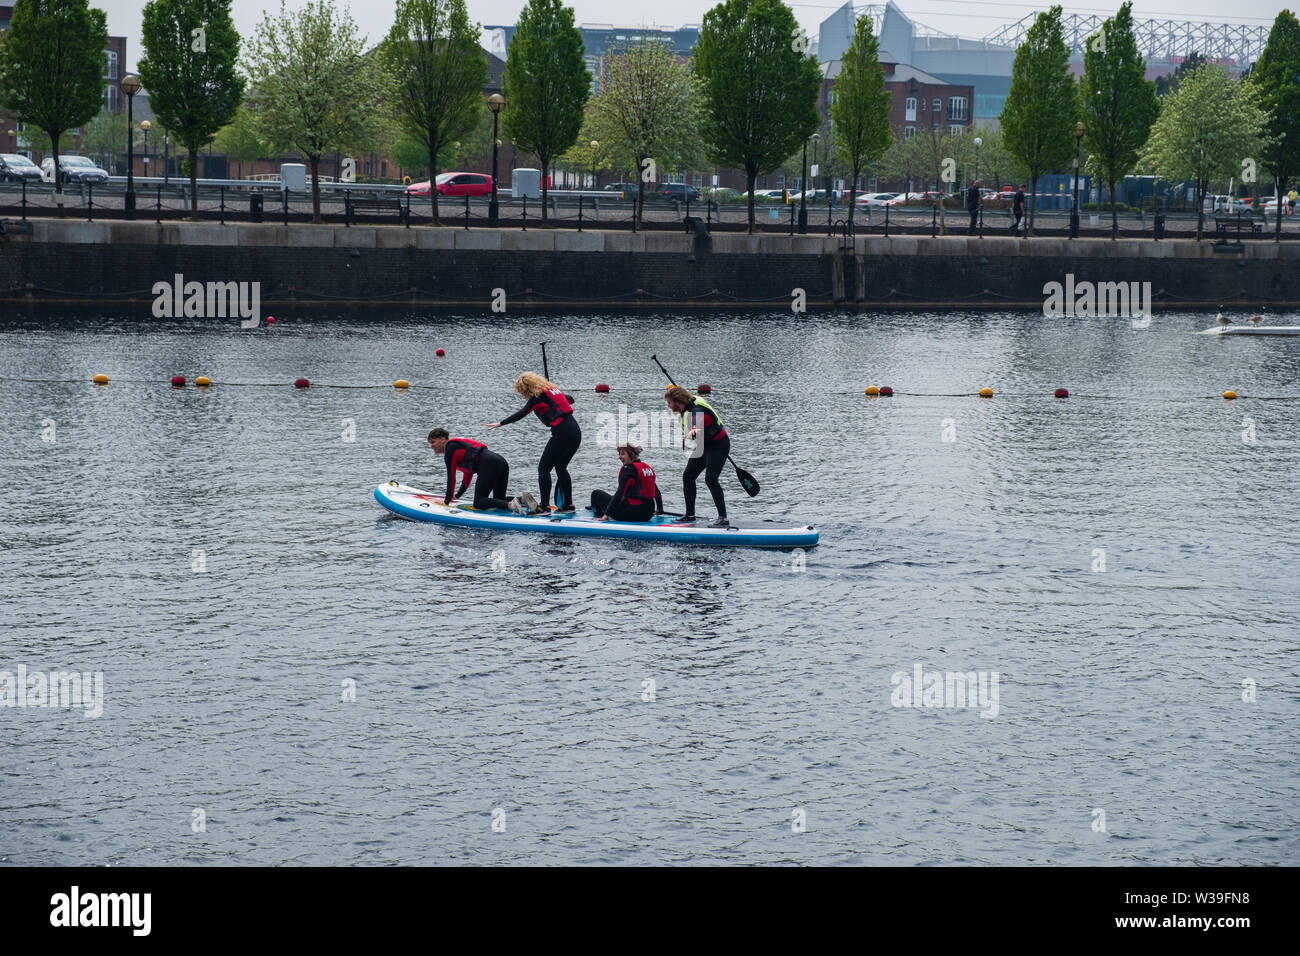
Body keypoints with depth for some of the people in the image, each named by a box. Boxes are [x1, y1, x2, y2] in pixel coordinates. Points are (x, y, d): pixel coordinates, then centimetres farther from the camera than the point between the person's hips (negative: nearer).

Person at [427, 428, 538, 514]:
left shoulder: (450, 449, 4)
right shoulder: (459, 444, 33)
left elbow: (451, 477, 3)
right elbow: (468, 473, 38)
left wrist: (448, 499, 12)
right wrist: (457, 495, 41)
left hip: (489, 465, -9)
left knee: (479, 503, -8)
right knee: (499, 500, 19)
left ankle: (510, 505, -29)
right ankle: (522, 499, -6)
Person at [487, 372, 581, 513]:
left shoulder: (538, 396, -5)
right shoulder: (553, 389, 19)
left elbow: (521, 413, -13)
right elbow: (570, 399, 35)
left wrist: (500, 423, -9)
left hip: (562, 433, -8)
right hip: (576, 431, 8)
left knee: (543, 468, -1)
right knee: (561, 468, 20)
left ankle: (545, 506, -9)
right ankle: (568, 505, 18)